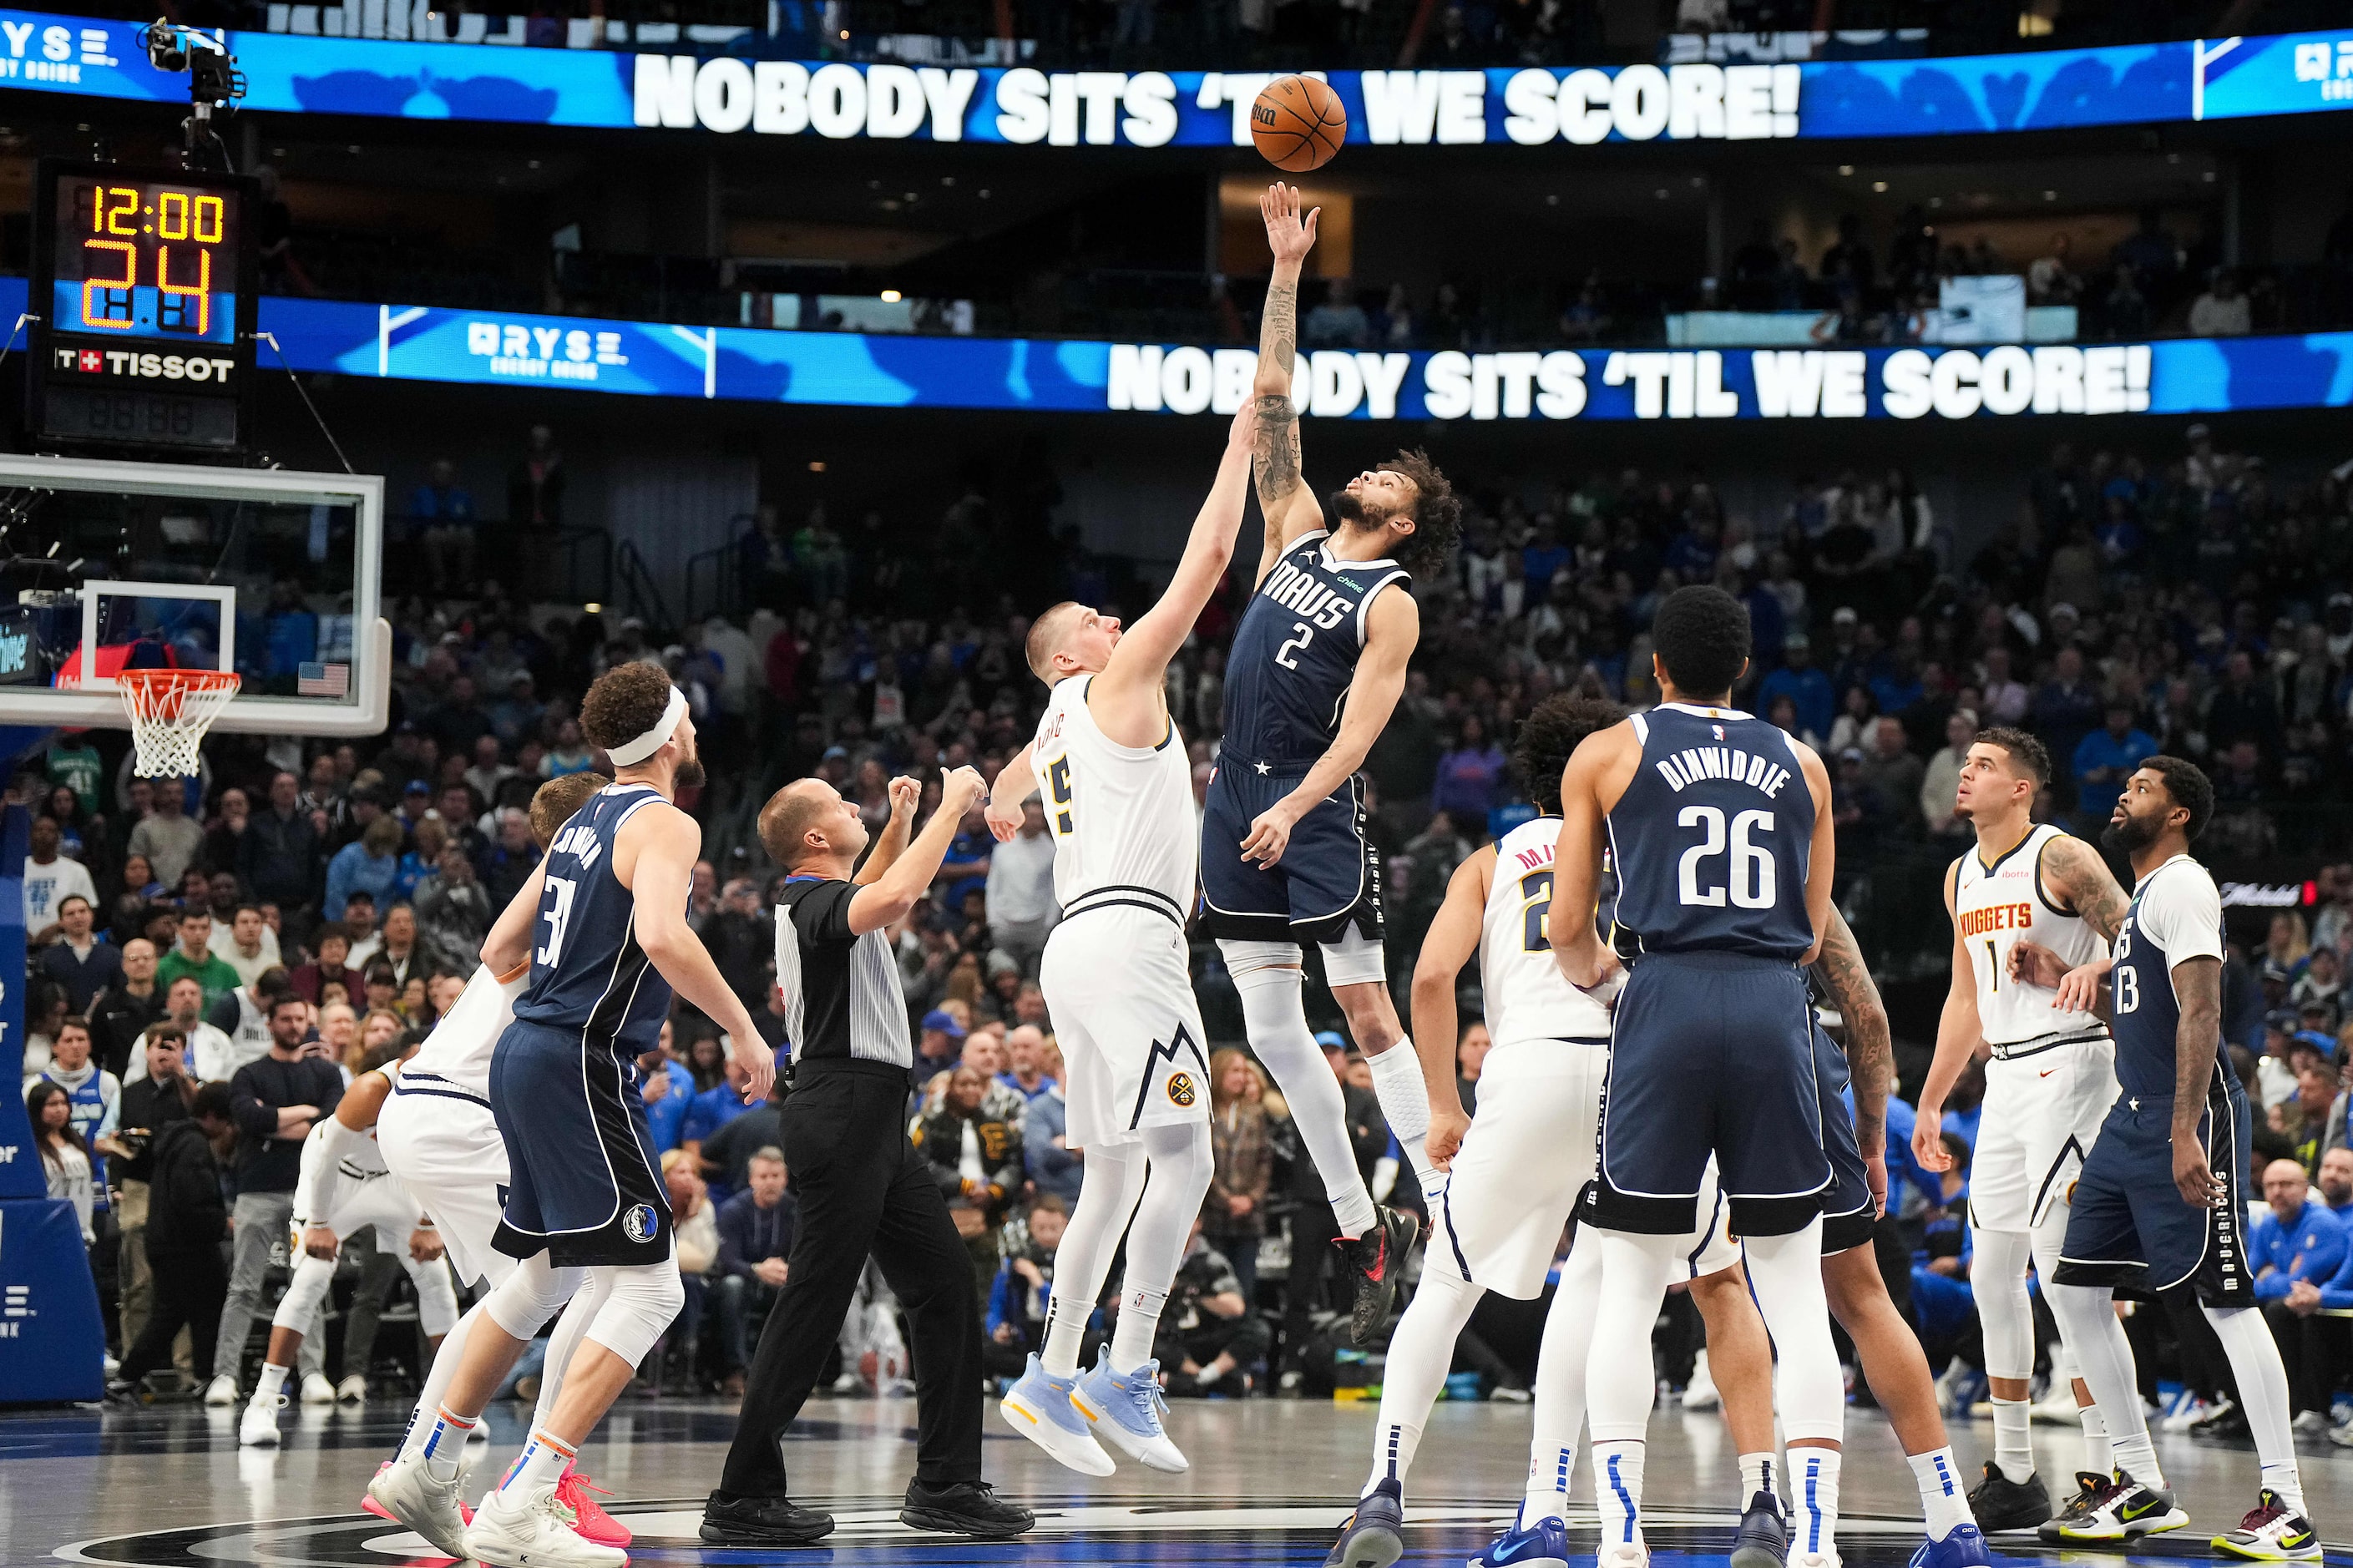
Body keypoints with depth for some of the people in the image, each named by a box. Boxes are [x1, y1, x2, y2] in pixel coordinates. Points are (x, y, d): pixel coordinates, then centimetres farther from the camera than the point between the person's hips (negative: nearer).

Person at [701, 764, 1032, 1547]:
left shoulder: (814, 898, 17)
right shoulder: (814, 902, -12)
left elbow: (870, 895, 43)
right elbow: (889, 900, -34)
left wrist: (900, 824, 29)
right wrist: (950, 808, -22)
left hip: (876, 1127, 10)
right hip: (841, 1118, -10)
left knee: (945, 1284, 9)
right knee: (813, 1307, -8)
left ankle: (946, 1484, 12)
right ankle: (744, 1497, -5)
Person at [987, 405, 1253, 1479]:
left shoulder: (1055, 727, 23)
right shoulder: (1116, 683, 1)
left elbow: (1006, 789, 47)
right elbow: (1207, 560, -2)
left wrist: (1001, 810, 68)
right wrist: (1240, 447, 6)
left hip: (1080, 947, 10)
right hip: (1125, 937, -10)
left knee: (1116, 1176, 12)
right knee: (1182, 1158, -13)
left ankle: (1050, 1380, 12)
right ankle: (1125, 1374, -18)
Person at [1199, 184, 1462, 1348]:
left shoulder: (1390, 604, -5)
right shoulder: (1297, 533, 13)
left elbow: (1359, 729, -16)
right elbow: (1272, 401, 12)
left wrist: (1295, 806, -29)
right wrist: (1285, 272, 8)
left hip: (1315, 815, -6)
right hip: (1238, 803, 6)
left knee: (1366, 1011, -8)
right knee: (1271, 1028, 5)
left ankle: (1442, 1211, -7)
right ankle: (1359, 1229, 10)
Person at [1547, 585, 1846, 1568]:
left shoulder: (1606, 755, 9)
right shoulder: (1801, 765, 17)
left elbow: (1566, 927, 9)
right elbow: (1812, 936, 17)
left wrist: (1590, 972, 30)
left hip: (1668, 1005, -2)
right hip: (1774, 1009, 2)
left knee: (1628, 1290, 6)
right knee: (1796, 1296, 5)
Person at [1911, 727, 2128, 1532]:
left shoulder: (2063, 858, -9)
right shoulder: (1962, 877, 15)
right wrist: (1930, 1104, 23)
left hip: (2069, 1064, -8)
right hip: (2005, 1079, 8)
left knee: (2064, 1270, -13)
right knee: (1992, 1272, 7)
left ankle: (2101, 1474, -10)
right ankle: (2013, 1474, 14)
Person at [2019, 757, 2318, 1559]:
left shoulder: (2182, 885, -10)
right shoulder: (2145, 895, 20)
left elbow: (2201, 1012, -20)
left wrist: (2185, 1134, -27)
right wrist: (2063, 979, 16)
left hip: (2189, 1116, -10)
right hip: (2133, 1116, 10)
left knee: (2226, 1299, -11)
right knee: (2075, 1288, 8)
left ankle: (2287, 1509, -10)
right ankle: (2141, 1489, 14)